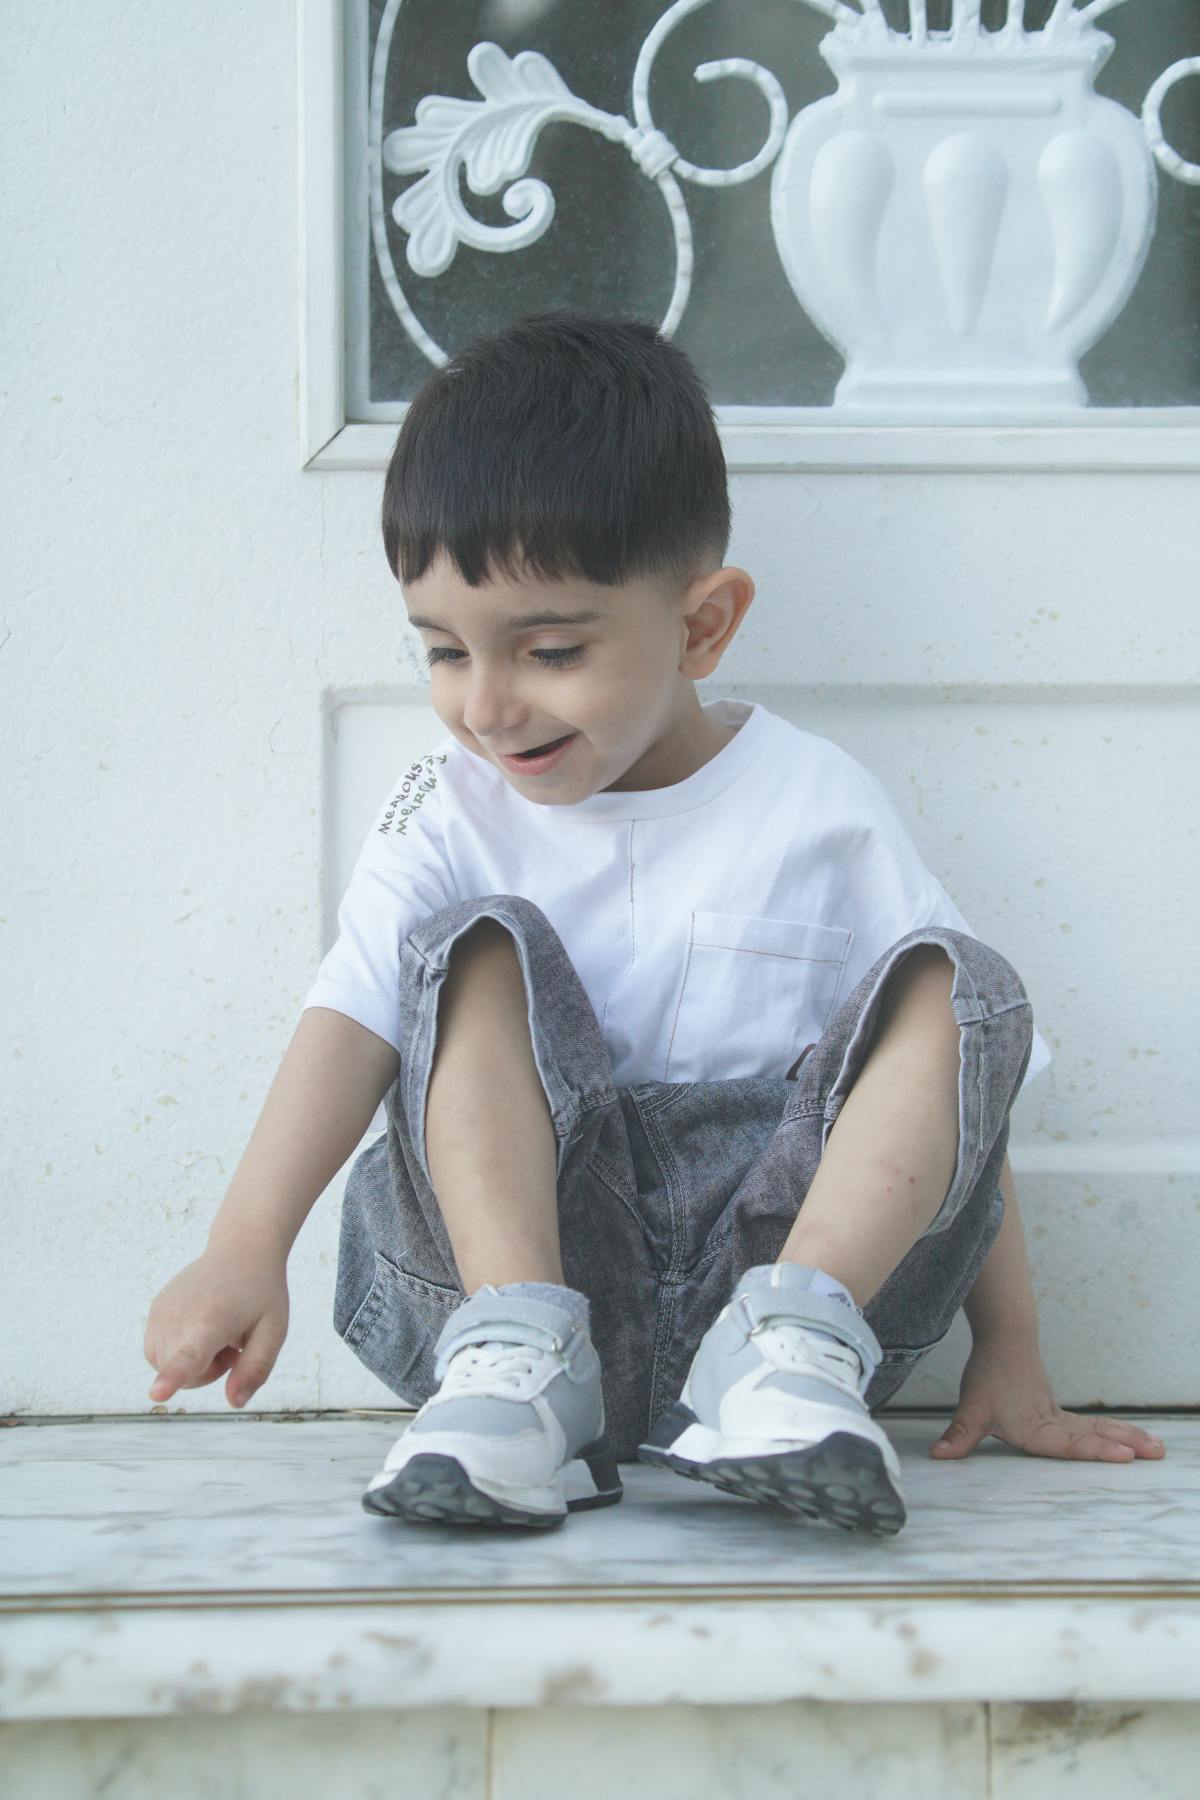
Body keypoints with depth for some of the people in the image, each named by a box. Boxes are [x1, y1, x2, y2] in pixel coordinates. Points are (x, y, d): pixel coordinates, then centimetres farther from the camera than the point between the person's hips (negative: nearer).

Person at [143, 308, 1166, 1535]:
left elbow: (959, 1080, 6)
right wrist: (246, 1247, -28)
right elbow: (352, 1017, -10)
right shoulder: (449, 811, 6)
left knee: (956, 983, -15)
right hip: (521, 1245, 0)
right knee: (485, 946, -18)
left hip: (784, 1231, 0)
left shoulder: (820, 810, 4)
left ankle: (795, 1338, -33)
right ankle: (524, 1358, -34)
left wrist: (1010, 1357, 1)